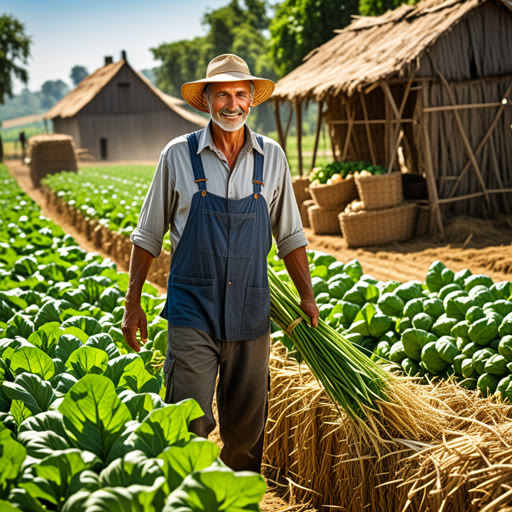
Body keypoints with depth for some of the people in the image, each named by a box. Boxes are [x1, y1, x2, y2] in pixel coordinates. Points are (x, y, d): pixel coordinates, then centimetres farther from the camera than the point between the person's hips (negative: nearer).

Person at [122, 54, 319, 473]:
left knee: (246, 427, 10)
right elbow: (148, 234, 6)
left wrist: (307, 295, 5)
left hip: (251, 312, 2)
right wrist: (133, 304, 4)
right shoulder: (178, 155, -1)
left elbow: (290, 235, 13)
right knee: (190, 424, -10)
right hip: (192, 312, -2)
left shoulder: (271, 157, 5)